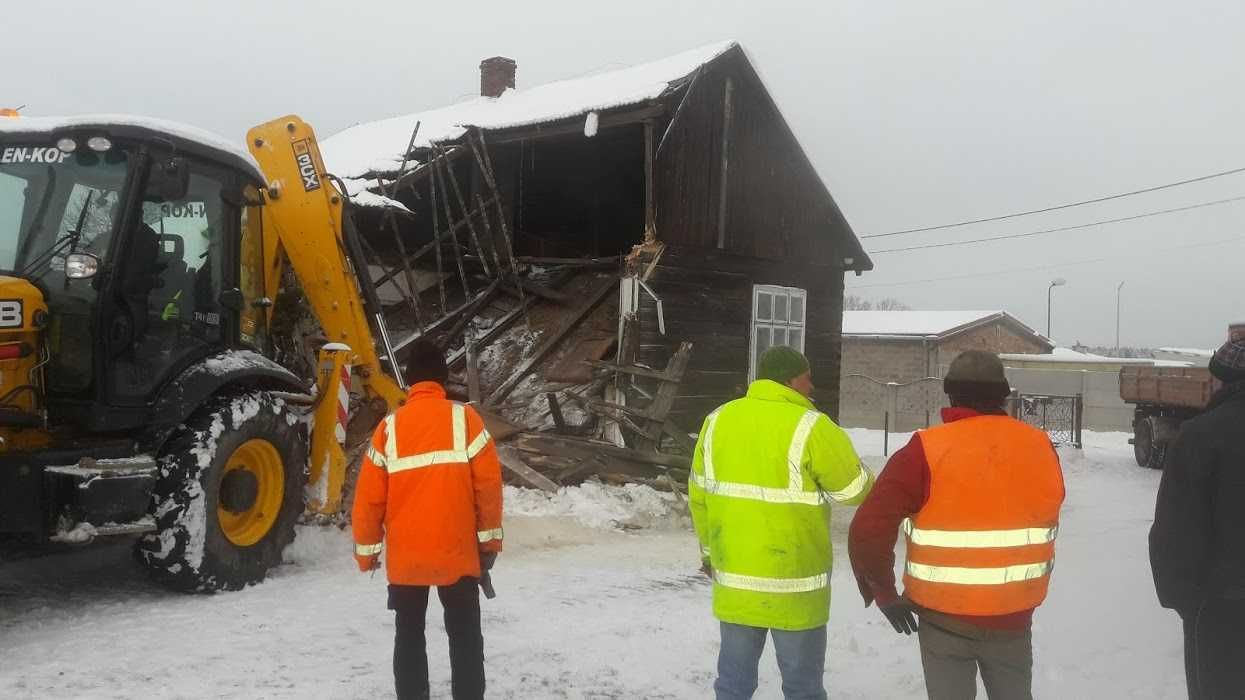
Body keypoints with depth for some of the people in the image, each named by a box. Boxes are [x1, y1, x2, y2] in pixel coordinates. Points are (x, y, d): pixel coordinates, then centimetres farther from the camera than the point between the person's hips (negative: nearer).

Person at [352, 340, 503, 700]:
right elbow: (488, 484, -7)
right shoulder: (465, 418, -6)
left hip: (405, 556, 1)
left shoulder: (389, 427, -2)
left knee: (409, 636, 15)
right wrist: (490, 538, 4)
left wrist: (367, 550, 12)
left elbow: (369, 495, 0)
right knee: (465, 636, 12)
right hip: (458, 552, -1)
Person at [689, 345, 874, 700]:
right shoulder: (810, 428, -14)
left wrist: (708, 549, 21)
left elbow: (699, 495, 8)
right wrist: (878, 484, 17)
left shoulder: (717, 421, 2)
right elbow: (856, 490, -6)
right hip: (794, 587, -5)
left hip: (733, 582, 5)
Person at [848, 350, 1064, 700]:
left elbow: (868, 530, -20)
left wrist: (884, 593, -8)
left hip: (945, 618, -3)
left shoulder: (926, 451, -16)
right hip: (1014, 617, 3)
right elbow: (1045, 523, 7)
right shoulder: (1040, 448, -4)